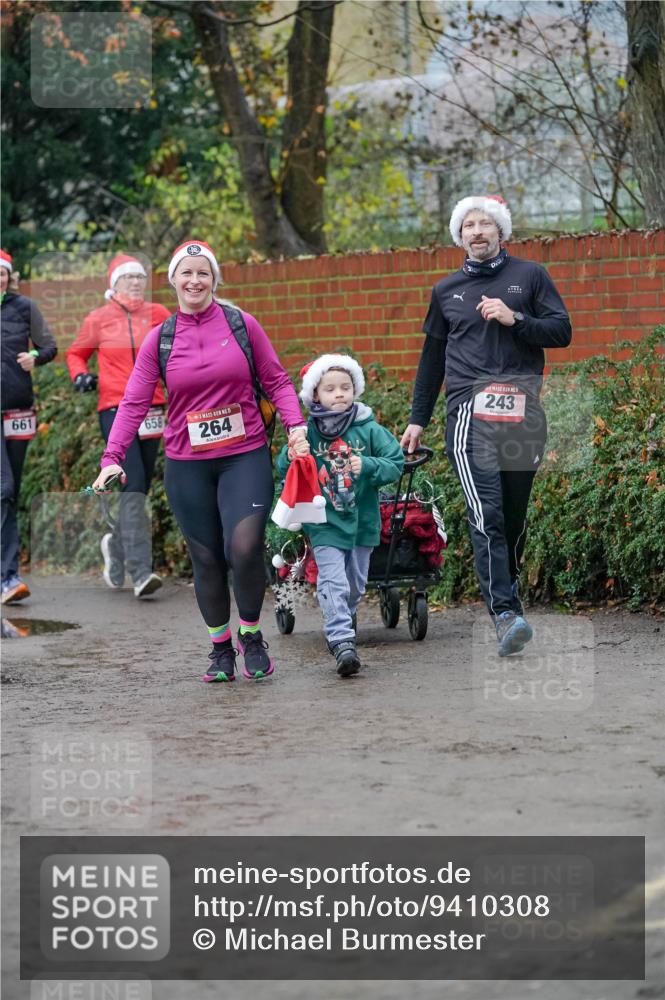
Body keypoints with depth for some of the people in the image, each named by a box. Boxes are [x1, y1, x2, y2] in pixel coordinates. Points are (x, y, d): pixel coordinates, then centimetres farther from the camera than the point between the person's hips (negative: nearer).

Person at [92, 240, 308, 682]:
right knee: (206, 558, 4)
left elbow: (276, 380, 6)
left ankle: (252, 637, 5)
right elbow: (134, 402, 3)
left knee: (244, 547, -18)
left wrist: (295, 423, -10)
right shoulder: (160, 339, 5)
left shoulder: (242, 325, 2)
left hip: (245, 456, -2)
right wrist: (113, 456, -8)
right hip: (187, 464, 2)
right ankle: (220, 648, 20)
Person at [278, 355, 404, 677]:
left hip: (362, 520, 2)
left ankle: (338, 623, 37)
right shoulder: (307, 432, -5)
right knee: (332, 582, -15)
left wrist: (367, 466, -20)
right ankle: (342, 642, -20)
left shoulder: (369, 430, -4)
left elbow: (396, 463, -3)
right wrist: (292, 457, -24)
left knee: (355, 584, 15)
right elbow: (284, 471, -2)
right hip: (325, 523, -2)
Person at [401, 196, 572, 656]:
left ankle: (509, 595, 20)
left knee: (514, 514, 5)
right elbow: (432, 358, 23)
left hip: (523, 412, 1)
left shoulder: (530, 276, 11)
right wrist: (418, 419, 22)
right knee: (486, 514, -16)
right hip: (470, 414, 0)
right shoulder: (447, 290, 17)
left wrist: (515, 319, -9)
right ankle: (506, 614, -23)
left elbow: (562, 331, 5)